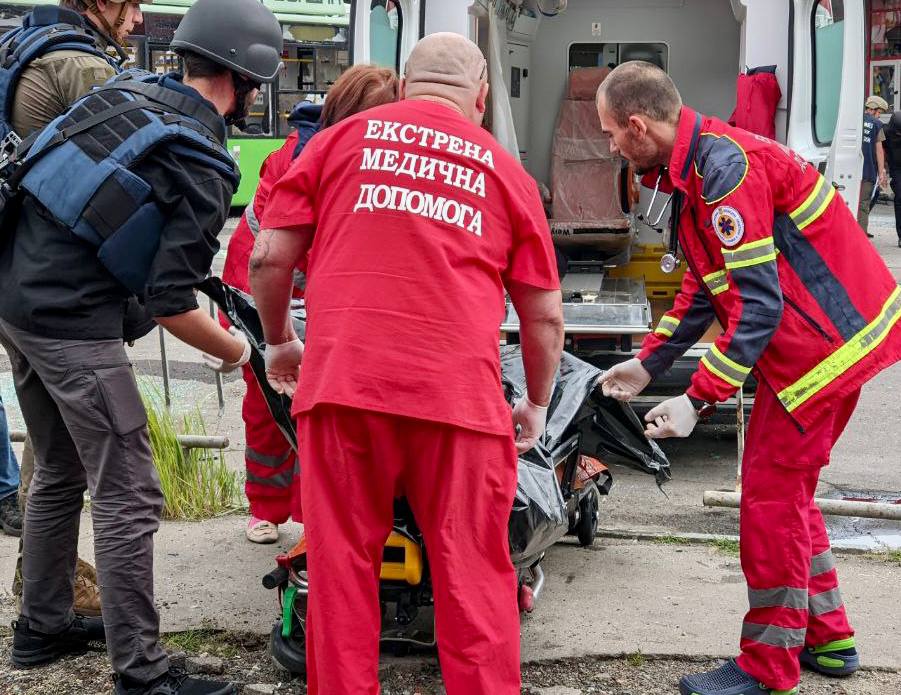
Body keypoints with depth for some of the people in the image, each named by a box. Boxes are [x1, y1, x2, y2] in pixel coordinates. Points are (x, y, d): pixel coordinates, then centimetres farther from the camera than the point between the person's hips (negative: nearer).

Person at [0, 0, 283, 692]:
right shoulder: (204, 168, -13)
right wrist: (238, 352, 1)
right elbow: (169, 305, -17)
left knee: (59, 472, 22)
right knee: (128, 498, -3)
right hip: (73, 320, -9)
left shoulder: (130, 86, 8)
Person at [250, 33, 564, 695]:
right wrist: (537, 404, 30)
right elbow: (546, 317, 16)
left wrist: (280, 342, 27)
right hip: (459, 391, 0)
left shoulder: (340, 138, 15)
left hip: (341, 381, 1)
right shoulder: (505, 168, 16)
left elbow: (269, 257, 11)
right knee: (473, 578, 7)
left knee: (341, 568, 9)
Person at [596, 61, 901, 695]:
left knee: (771, 492, -3)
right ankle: (827, 639, 29)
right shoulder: (698, 166, 10)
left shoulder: (726, 167, -23)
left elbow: (758, 304, -26)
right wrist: (648, 365, 18)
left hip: (824, 341, -10)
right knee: (788, 489, 17)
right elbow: (705, 285, 18)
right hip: (833, 334, 10)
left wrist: (698, 402, -22)